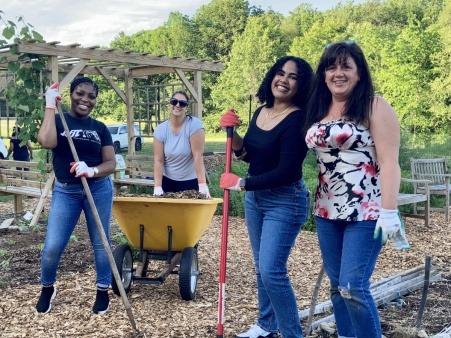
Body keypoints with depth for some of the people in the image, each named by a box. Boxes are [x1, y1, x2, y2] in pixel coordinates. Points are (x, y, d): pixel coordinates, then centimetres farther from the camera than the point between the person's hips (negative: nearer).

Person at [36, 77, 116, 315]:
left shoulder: (100, 128, 4)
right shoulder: (57, 120, 1)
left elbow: (111, 163, -1)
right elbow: (46, 142, -23)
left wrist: (92, 170, -22)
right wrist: (50, 106, -15)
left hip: (99, 190, 1)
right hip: (65, 191, -1)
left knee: (100, 243, 8)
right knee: (52, 247, -4)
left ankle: (102, 291, 25)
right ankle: (47, 288, 24)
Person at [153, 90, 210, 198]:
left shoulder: (194, 125, -15)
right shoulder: (160, 130, -5)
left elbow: (198, 155, -21)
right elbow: (158, 160, -8)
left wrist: (202, 185, -25)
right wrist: (157, 187, -17)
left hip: (191, 181, -3)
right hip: (168, 181, 3)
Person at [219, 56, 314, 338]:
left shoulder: (298, 119, -20)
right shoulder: (261, 111, 4)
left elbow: (286, 172, -25)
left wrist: (240, 183, -18)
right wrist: (232, 133, -5)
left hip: (285, 202, -8)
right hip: (255, 198, 8)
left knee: (272, 271, -11)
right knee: (262, 268, 18)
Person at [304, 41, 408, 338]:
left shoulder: (374, 106, -8)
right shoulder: (319, 108, 11)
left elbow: (389, 162, -14)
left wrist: (389, 211, -20)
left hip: (366, 212, -6)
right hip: (328, 211, 7)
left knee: (353, 288, -9)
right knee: (337, 285, 12)